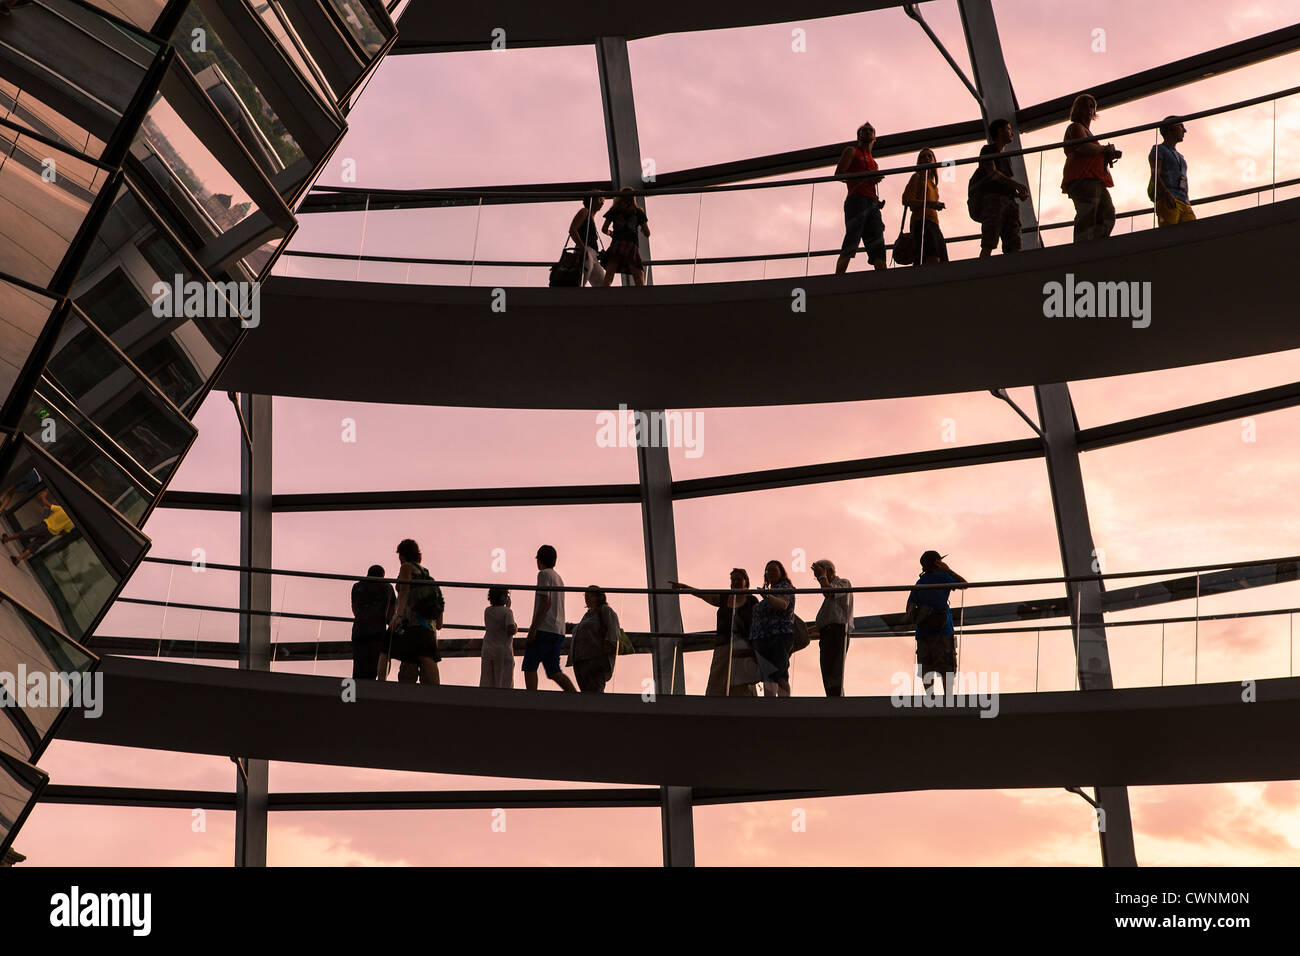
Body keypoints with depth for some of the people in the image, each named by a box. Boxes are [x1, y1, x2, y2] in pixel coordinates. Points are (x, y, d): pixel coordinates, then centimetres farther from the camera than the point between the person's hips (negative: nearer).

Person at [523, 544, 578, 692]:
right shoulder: (559, 578, 24)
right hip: (559, 631, 8)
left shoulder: (544, 574, -4)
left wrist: (533, 629, -17)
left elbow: (545, 603, -15)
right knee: (553, 671, 6)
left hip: (544, 630, -8)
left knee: (529, 667, -4)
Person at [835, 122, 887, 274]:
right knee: (851, 241, -19)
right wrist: (864, 176, -12)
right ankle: (838, 279, -27)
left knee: (877, 245, -7)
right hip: (857, 199, -7)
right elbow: (839, 174, -1)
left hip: (873, 203, 7)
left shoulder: (873, 161, 32)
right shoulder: (851, 151, 12)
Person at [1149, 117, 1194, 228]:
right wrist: (1167, 194, -21)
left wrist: (1189, 204, 19)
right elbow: (1155, 174, -4)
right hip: (1167, 201, -7)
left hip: (1184, 202, 7)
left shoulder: (1180, 157, 35)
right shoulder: (1158, 149, 12)